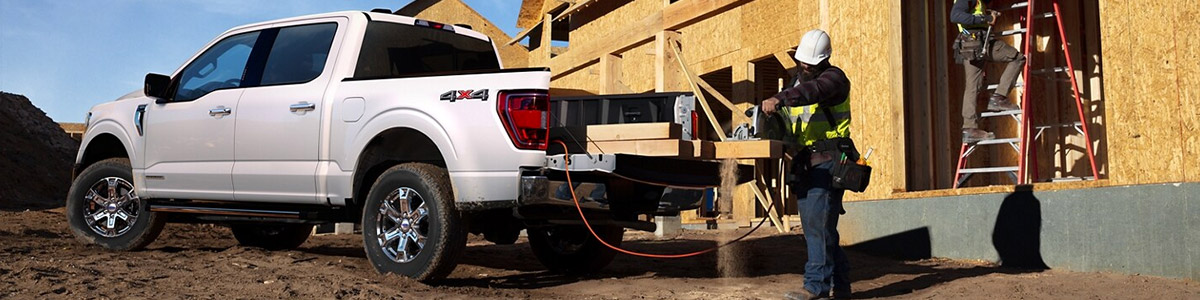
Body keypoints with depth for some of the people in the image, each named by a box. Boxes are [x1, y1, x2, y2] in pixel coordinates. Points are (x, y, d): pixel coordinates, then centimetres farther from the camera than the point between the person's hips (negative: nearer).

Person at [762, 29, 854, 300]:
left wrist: (778, 98, -43)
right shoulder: (798, 80, 20)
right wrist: (764, 112, -5)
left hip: (829, 159, -8)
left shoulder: (834, 77, -6)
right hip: (805, 163, 8)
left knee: (818, 221, -15)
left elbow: (812, 90, -28)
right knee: (813, 224, 8)